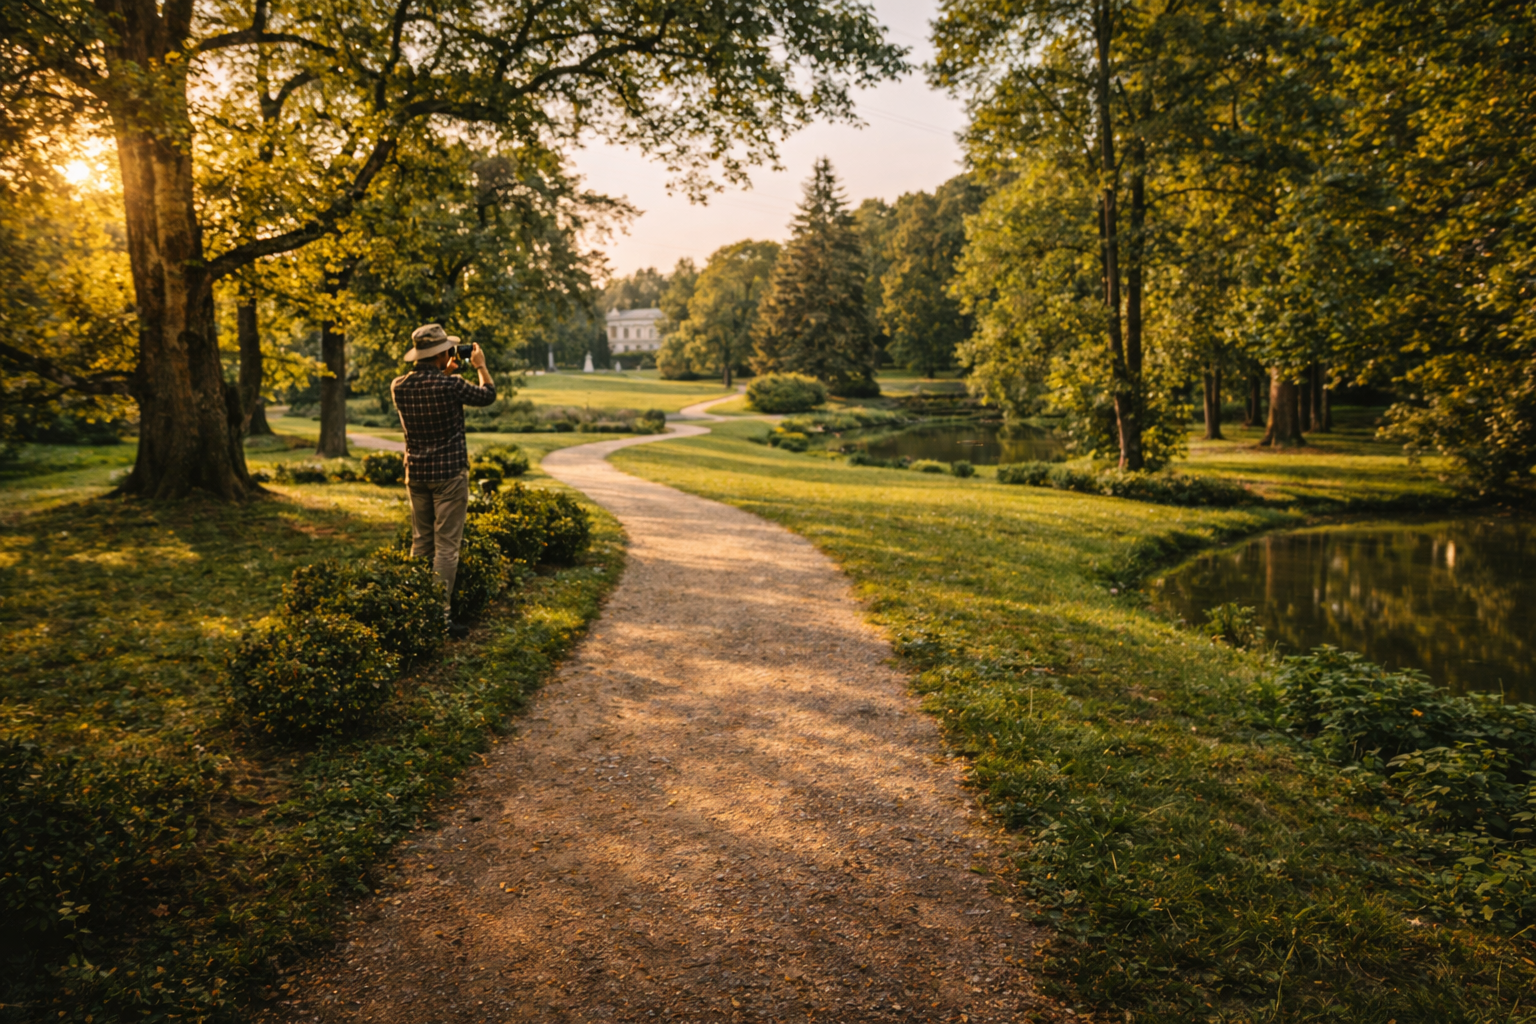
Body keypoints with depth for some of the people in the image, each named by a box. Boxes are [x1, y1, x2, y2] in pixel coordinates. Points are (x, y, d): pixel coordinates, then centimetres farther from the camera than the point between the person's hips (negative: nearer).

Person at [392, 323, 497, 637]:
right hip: (449, 473, -6)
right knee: (446, 546, -3)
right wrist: (480, 366, 18)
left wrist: (446, 374, 27)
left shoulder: (399, 387, 1)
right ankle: (440, 615, -3)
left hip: (416, 474, 6)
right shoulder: (451, 386, -16)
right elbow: (488, 395, 3)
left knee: (420, 544, 15)